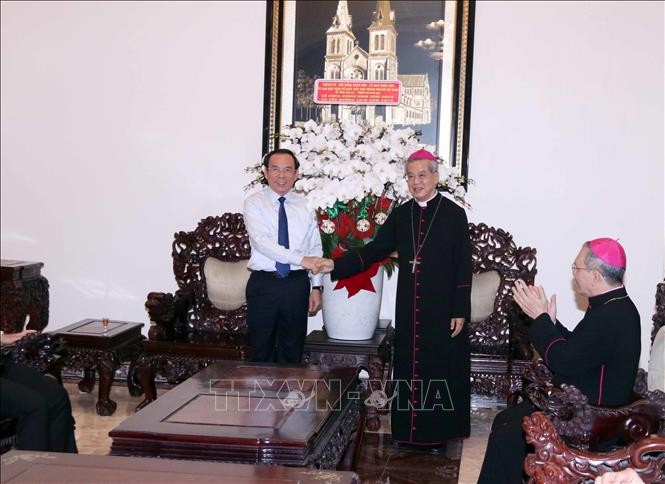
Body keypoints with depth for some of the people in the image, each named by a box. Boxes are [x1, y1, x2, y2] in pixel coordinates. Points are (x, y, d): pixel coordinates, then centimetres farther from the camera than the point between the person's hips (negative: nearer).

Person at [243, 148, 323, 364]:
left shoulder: (305, 205, 7)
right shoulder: (254, 203, -3)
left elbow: (316, 248, 9)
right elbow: (261, 241, -17)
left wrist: (316, 286, 3)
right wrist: (300, 259, -26)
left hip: (297, 284, 3)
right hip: (263, 284, -2)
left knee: (292, 351, 10)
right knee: (262, 350, 5)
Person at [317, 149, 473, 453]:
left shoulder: (454, 214, -4)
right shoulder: (400, 215, 8)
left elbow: (463, 266, -5)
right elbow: (375, 250, 8)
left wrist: (460, 311, -9)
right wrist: (336, 265, -5)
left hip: (442, 310, -4)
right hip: (409, 308, 4)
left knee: (440, 369, 2)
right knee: (408, 367, 7)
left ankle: (437, 434, 13)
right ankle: (409, 431, 17)